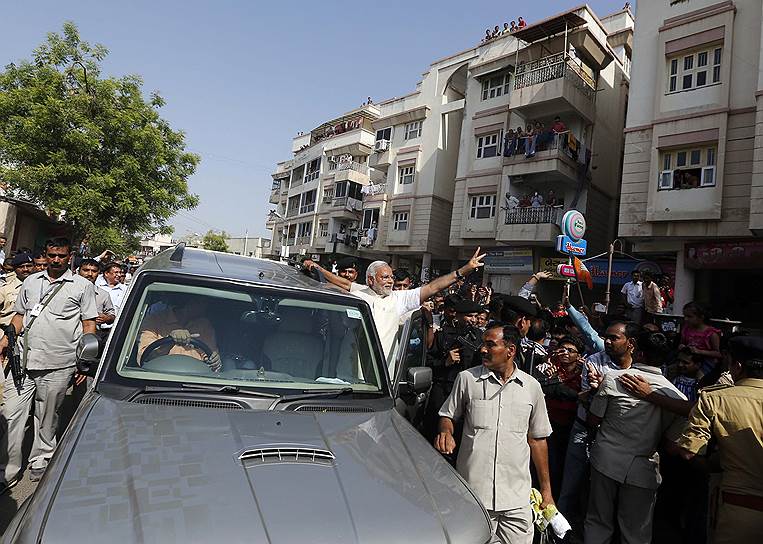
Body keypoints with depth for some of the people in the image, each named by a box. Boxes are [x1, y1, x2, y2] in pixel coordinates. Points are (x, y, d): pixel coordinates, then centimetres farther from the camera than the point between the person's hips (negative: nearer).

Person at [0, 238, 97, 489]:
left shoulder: (82, 286, 2)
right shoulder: (31, 282, 14)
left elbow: (89, 324, 1)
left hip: (57, 365, -3)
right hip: (23, 360, 3)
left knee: (47, 419, 9)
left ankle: (39, 466, 25)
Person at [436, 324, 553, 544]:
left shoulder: (532, 386, 4)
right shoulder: (467, 379, -2)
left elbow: (537, 439, 11)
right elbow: (448, 415, 11)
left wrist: (546, 491, 12)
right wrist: (446, 432, -12)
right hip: (472, 493, -1)